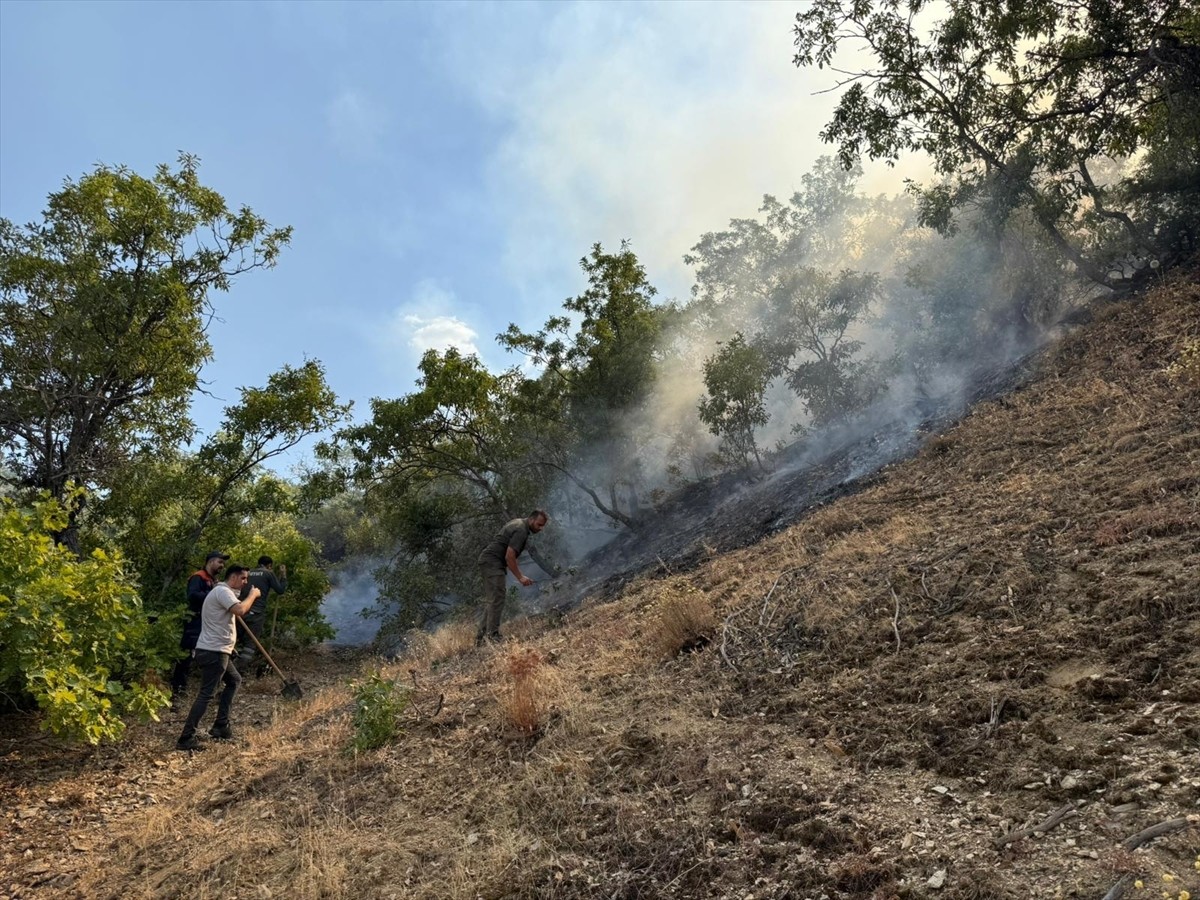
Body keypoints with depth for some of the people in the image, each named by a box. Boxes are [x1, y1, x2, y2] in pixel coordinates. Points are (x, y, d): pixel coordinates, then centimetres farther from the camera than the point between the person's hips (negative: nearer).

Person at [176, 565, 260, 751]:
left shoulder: (222, 592, 19)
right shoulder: (223, 591, -15)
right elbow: (240, 610, -30)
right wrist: (252, 595, -16)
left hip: (217, 651, 11)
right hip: (213, 652, -11)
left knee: (234, 680, 22)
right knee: (206, 694, -9)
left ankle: (221, 726, 22)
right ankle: (186, 738, -8)